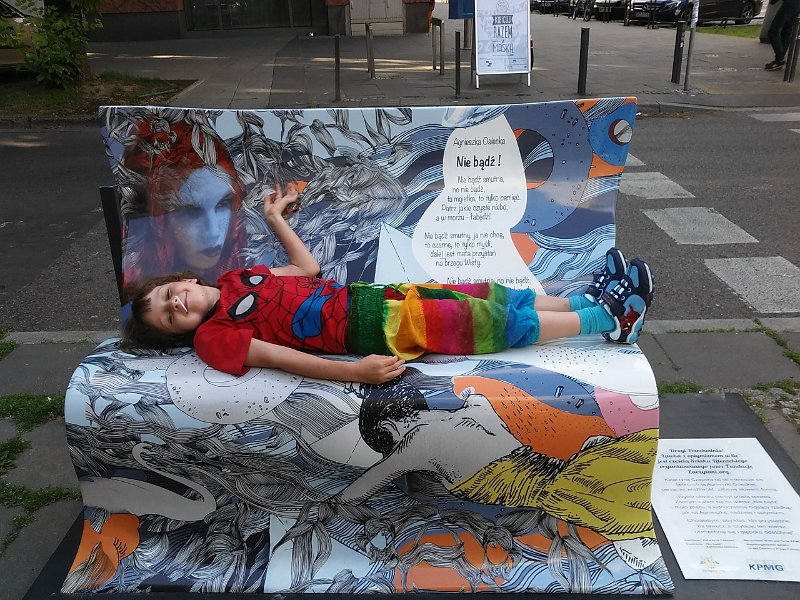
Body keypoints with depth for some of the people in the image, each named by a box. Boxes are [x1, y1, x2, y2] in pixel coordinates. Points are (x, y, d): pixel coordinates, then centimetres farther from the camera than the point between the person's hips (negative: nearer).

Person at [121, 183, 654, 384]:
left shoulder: (235, 279, 14)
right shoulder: (215, 337, -8)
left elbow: (308, 269, 22)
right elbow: (285, 358, -22)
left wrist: (275, 217, 24)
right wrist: (354, 370, -34)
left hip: (371, 295, 7)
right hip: (375, 330, -7)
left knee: (501, 296, 6)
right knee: (505, 323, -6)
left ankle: (589, 299, 22)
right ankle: (610, 319, 9)